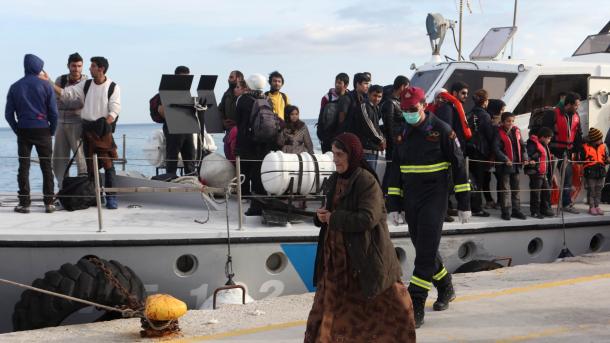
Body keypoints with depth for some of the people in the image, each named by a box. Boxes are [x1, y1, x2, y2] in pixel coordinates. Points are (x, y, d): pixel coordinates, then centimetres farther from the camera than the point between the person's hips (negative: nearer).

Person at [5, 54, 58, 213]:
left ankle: (24, 203, 4)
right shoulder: (45, 86, -3)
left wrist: (17, 130, 11)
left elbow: (8, 113, 2)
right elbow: (53, 112, -5)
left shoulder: (15, 87, 3)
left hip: (23, 131, 1)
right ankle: (49, 203, 3)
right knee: (46, 167, 5)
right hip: (42, 131, -1)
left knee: (23, 167, 5)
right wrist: (52, 131, 7)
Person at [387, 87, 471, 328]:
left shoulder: (442, 130, -8)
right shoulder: (402, 133, 8)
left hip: (434, 200, -6)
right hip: (410, 201, 6)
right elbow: (395, 171, 13)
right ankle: (446, 289, 36)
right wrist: (394, 206, 9)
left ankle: (415, 308, -11)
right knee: (423, 250, 14)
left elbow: (458, 166, -5)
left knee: (426, 253, -11)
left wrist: (464, 204, -5)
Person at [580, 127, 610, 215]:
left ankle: (597, 206, 18)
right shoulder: (585, 147, -7)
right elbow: (581, 160, -1)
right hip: (590, 172, -4)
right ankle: (591, 207, 8)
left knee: (598, 190, 10)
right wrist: (588, 161, -15)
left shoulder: (603, 147, 7)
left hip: (600, 171, 4)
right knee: (591, 190, 1)